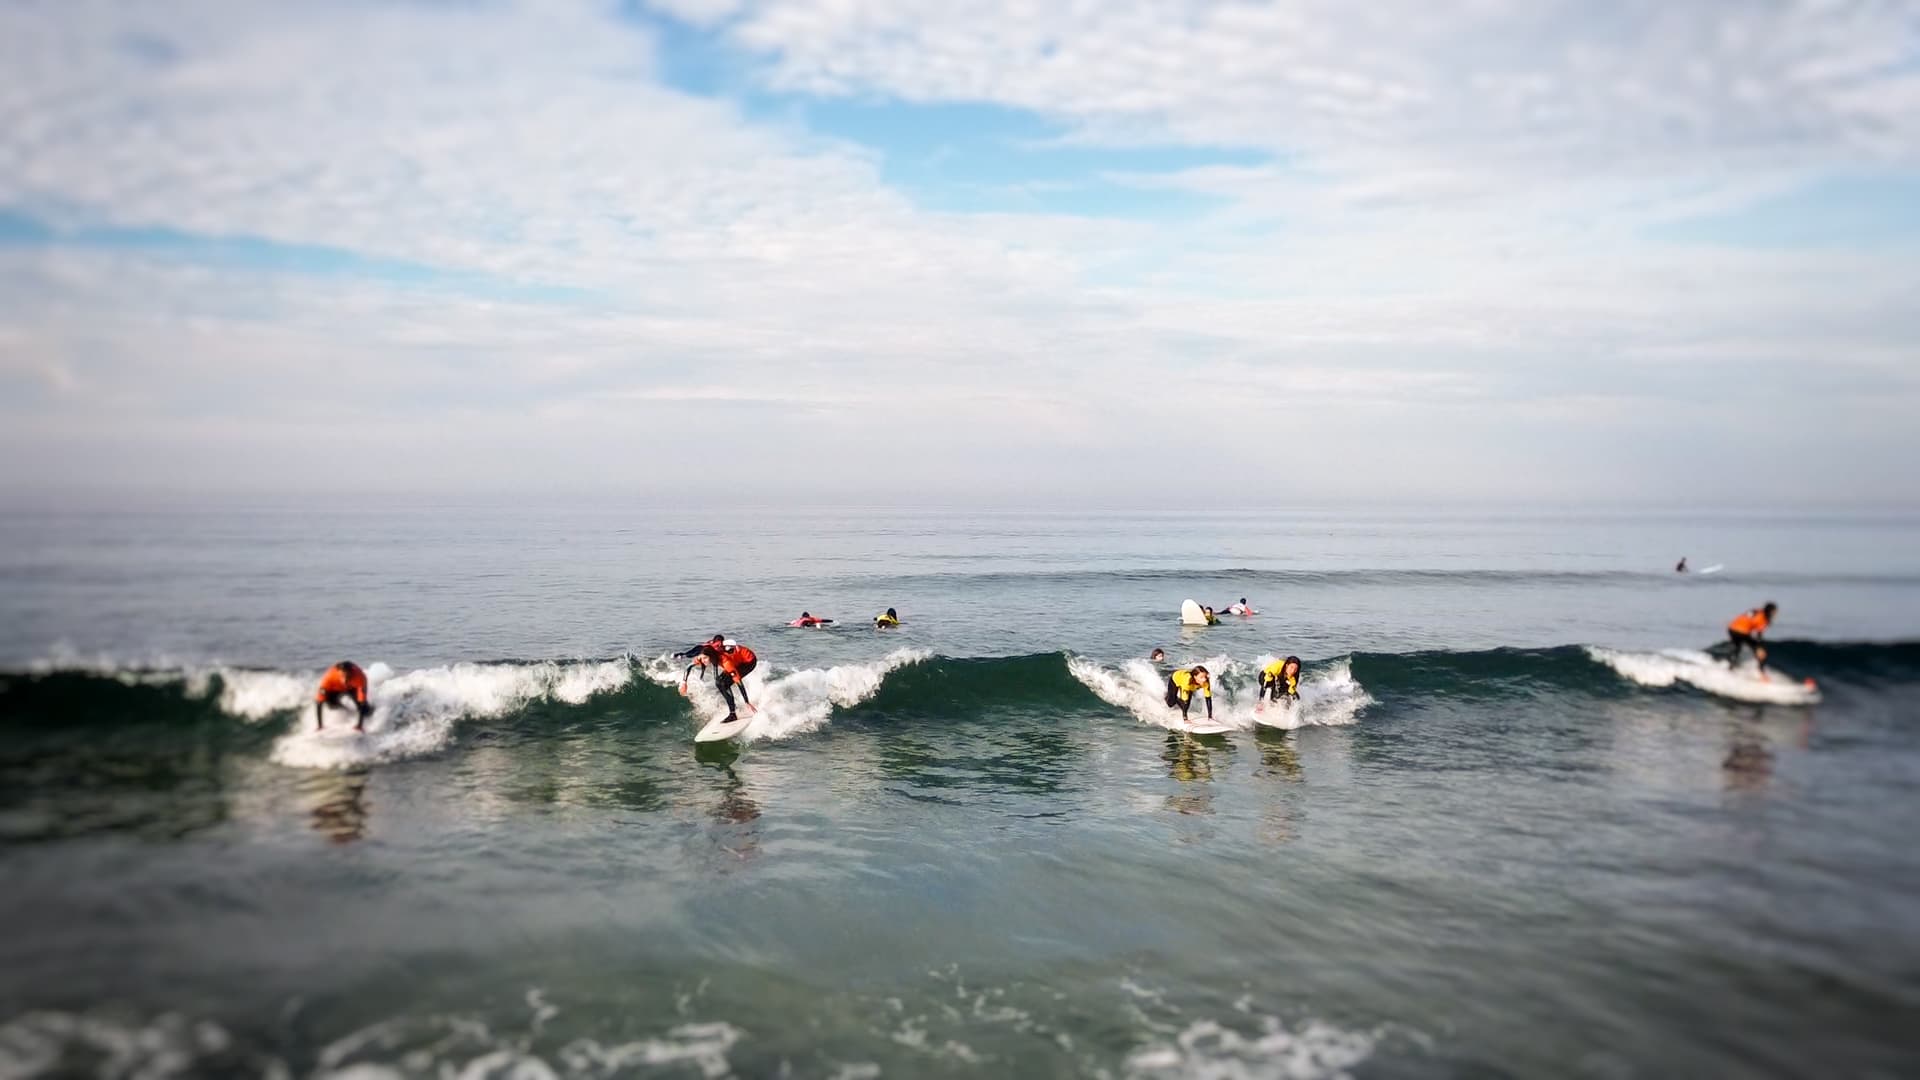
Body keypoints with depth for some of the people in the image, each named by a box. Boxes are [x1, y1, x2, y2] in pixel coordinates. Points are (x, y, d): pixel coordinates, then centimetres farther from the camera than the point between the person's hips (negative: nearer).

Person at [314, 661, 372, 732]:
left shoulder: (360, 676, -40)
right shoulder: (330, 676, -40)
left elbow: (362, 701, -39)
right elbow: (319, 701, -38)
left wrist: (360, 724, -43)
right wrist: (320, 725, -39)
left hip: (353, 688, -1)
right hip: (335, 689, 1)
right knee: (330, 702, -23)